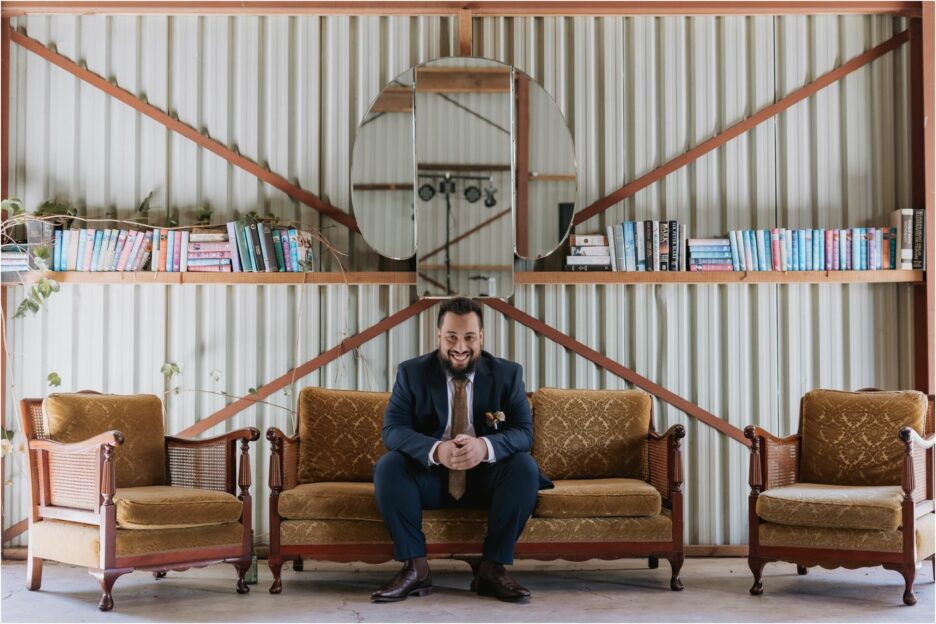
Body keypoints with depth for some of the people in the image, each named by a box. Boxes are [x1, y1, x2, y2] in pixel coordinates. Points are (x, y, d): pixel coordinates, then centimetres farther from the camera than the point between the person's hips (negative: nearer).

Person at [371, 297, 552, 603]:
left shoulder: (507, 374, -2)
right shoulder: (412, 372, -3)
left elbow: (524, 432, -11)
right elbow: (392, 429, -13)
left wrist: (485, 446, -35)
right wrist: (437, 450, -35)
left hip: (486, 477, 0)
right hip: (430, 476, 0)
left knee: (525, 467, -28)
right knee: (387, 467, -28)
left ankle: (492, 569, -19)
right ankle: (415, 568, -20)